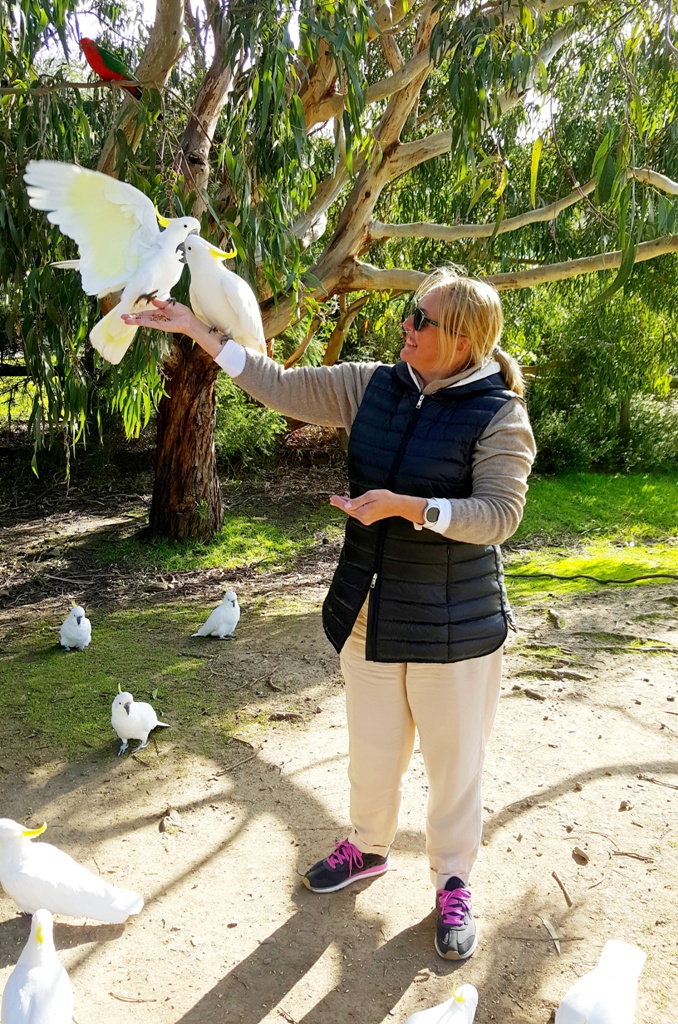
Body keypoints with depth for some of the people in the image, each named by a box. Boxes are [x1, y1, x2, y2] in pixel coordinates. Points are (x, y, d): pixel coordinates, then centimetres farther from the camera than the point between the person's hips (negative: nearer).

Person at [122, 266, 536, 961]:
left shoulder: (499, 415, -13)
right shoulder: (373, 386, 1)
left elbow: (498, 514, -19)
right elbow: (283, 388, 4)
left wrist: (407, 506, -29)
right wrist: (198, 331, 1)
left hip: (451, 625, -5)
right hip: (368, 613, 5)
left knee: (453, 759, 10)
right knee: (371, 747, 21)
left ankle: (453, 883, 33)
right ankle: (368, 847, 46)